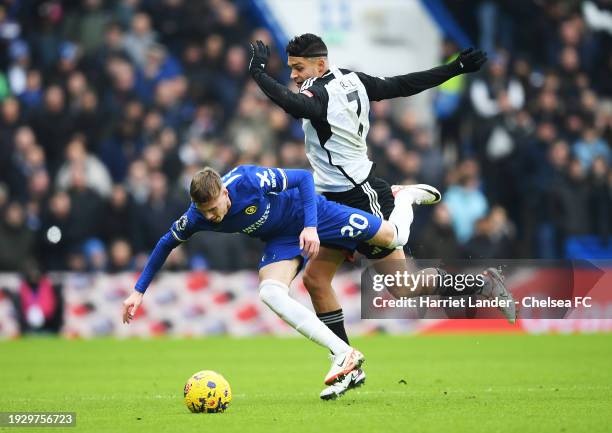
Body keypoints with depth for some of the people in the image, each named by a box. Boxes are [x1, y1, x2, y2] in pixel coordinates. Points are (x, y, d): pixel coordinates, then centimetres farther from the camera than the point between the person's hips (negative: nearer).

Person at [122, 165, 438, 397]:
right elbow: (166, 244, -3)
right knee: (270, 293, -24)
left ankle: (406, 198, 39)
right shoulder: (196, 217, -22)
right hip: (281, 240, 4)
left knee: (395, 238, 1)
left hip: (307, 212, -4)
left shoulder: (248, 180, -37)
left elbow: (304, 178, -25)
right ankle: (343, 353, -26)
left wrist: (310, 226, -35)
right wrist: (139, 291, -5)